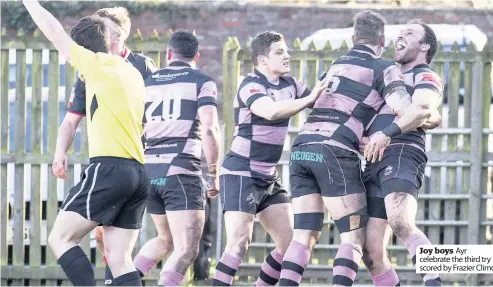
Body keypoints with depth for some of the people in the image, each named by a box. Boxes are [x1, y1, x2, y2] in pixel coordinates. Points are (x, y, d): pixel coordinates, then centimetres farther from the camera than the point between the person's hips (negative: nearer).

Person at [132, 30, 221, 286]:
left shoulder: (148, 82, 17)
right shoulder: (202, 82, 3)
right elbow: (209, 129, -10)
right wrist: (213, 174, -4)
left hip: (149, 170, 6)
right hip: (182, 171, -6)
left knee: (165, 240, 25)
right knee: (186, 250, -7)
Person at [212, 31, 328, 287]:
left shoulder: (290, 85, 8)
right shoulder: (251, 86, -15)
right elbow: (271, 111, -34)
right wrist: (309, 99, -34)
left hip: (268, 178, 8)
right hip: (240, 174, -8)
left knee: (290, 242, 2)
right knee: (239, 242, -19)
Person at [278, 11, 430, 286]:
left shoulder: (335, 65, 24)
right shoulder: (384, 69, 5)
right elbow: (411, 112, -8)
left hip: (302, 147, 6)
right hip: (335, 152, -6)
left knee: (305, 235, 7)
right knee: (355, 236, 1)